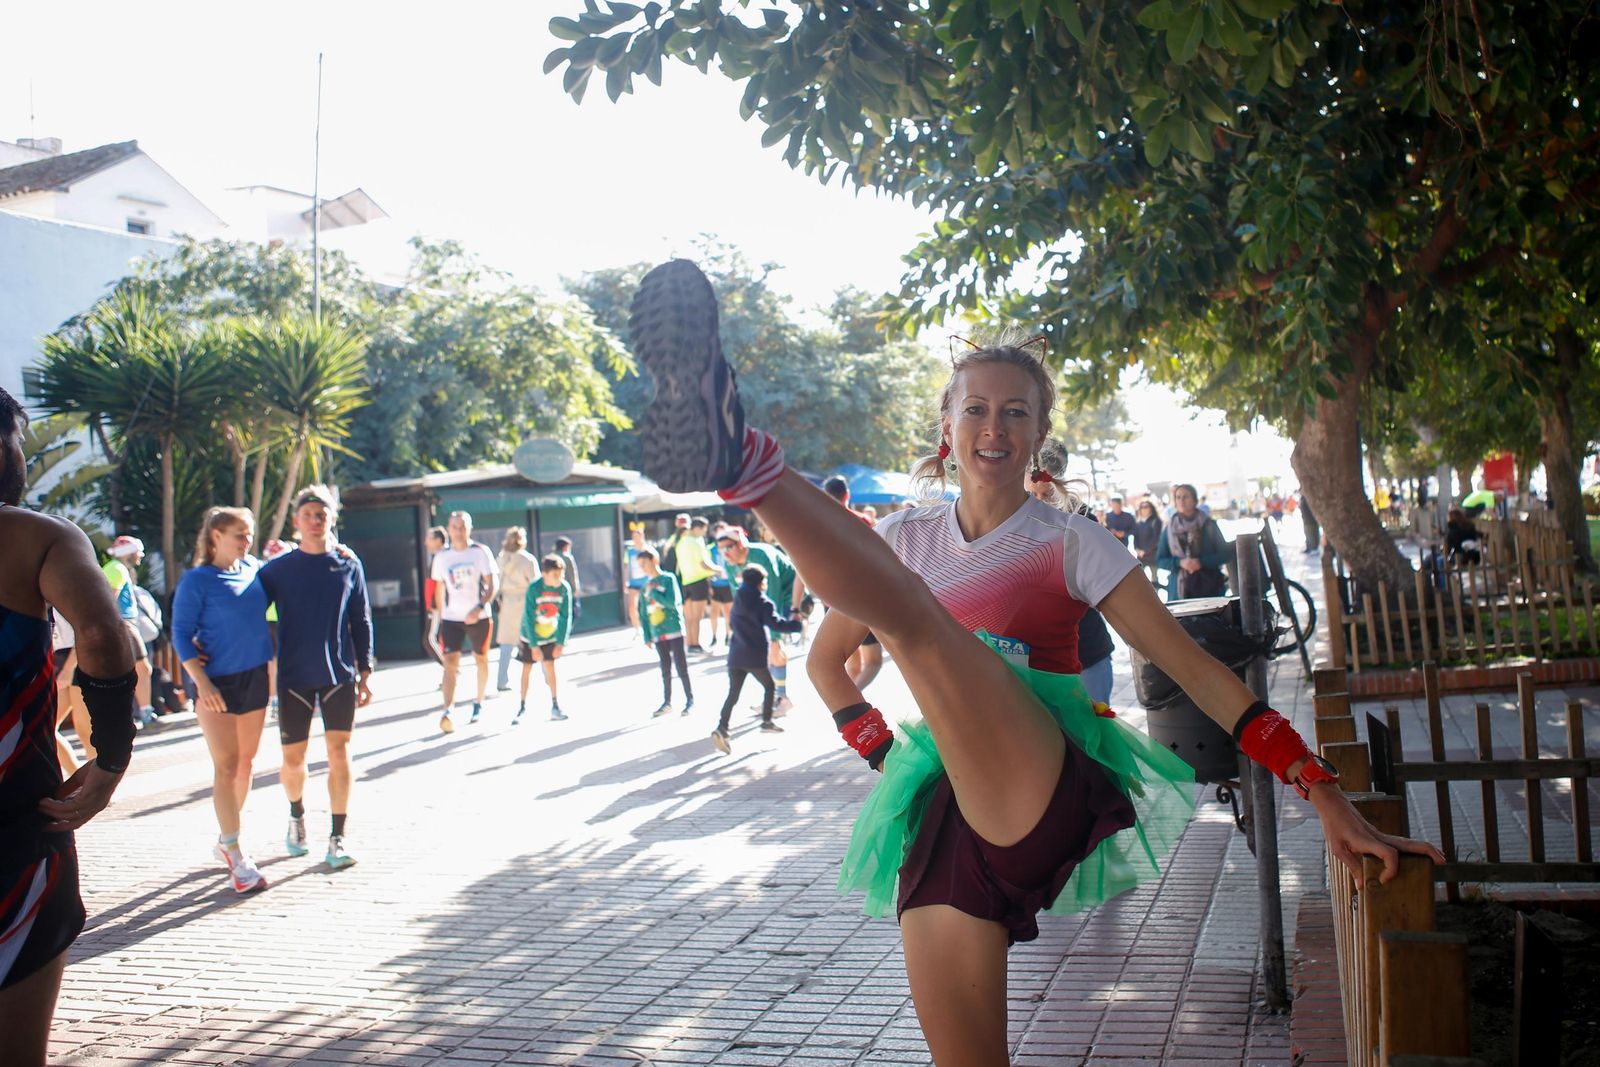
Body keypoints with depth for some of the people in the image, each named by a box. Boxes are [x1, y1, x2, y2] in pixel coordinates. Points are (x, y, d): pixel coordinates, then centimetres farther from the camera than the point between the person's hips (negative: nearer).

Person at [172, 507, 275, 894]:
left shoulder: (254, 568, 6)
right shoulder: (197, 580, -8)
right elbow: (181, 634, -11)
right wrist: (201, 682, -19)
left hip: (255, 677, 6)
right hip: (217, 681, -6)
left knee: (246, 762, 13)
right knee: (226, 766, -7)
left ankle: (226, 839, 27)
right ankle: (236, 858, -5)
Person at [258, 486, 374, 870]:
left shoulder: (349, 565, 2)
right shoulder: (277, 569, -1)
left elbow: (361, 621, 7)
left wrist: (364, 673, 5)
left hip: (339, 675, 0)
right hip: (294, 676, 0)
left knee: (339, 751, -5)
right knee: (293, 758, 7)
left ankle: (337, 838, 2)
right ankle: (296, 816, 37)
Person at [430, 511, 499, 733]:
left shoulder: (480, 551, -5)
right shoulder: (441, 556, 3)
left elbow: (493, 584, -10)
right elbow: (440, 588, 12)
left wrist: (480, 607, -24)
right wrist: (440, 616, 12)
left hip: (478, 617, -1)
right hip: (451, 618, 1)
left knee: (481, 660, 12)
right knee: (450, 662, -13)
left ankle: (479, 703, 32)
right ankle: (447, 711, -22)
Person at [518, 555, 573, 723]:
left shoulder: (565, 589, -17)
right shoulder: (533, 589, -25)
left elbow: (566, 618, -10)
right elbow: (529, 619, -21)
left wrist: (560, 643, -11)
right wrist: (534, 646, -20)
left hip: (551, 636, 1)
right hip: (530, 637, -1)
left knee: (550, 667, -5)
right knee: (526, 670, 6)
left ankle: (555, 706, 1)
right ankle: (522, 706, 17)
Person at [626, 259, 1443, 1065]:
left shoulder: (1069, 544, 4)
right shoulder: (908, 538, 14)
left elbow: (1198, 672, -1)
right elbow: (825, 660, 25)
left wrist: (1327, 798, -8)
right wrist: (884, 752, 8)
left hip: (1046, 803, -5)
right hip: (942, 812, 5)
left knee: (906, 608, -25)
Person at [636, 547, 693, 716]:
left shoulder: (668, 578, -5)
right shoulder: (646, 585, 9)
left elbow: (673, 602, -18)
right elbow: (644, 613, 12)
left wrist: (653, 593, -14)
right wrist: (647, 637, 8)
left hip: (674, 631, -5)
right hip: (658, 635, 5)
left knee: (681, 666, 0)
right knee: (665, 669, 11)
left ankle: (690, 699, 9)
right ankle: (667, 702, 18)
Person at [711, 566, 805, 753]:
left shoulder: (737, 602, 13)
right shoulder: (764, 604, -8)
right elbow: (777, 624, -19)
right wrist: (797, 624, -10)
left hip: (735, 656, 5)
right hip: (755, 657, -5)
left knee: (733, 693, 1)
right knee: (769, 687, 19)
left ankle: (721, 728, -16)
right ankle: (766, 721, 23)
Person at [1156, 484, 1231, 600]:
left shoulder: (1209, 525, 3)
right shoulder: (1170, 528, 8)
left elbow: (1226, 554, 2)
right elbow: (1160, 560, 8)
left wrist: (1202, 562, -13)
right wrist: (1180, 563, -11)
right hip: (1179, 590, 1)